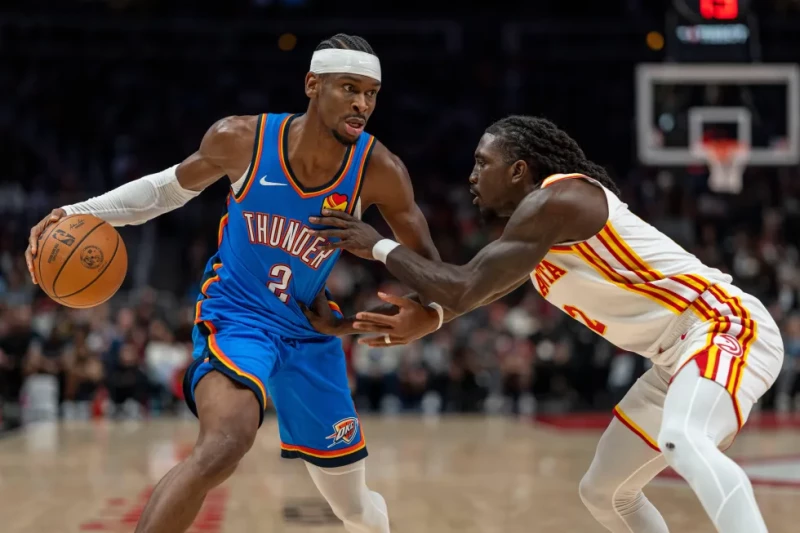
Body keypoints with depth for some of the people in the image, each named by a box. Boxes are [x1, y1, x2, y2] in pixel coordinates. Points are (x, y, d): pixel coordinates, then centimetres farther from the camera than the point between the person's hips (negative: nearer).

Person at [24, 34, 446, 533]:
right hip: (237, 313, -3)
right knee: (225, 444, -36)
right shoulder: (242, 139, -18)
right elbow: (172, 186, 3)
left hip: (310, 330, 3)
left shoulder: (379, 171, -17)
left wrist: (427, 312, -31)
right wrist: (82, 213, -8)